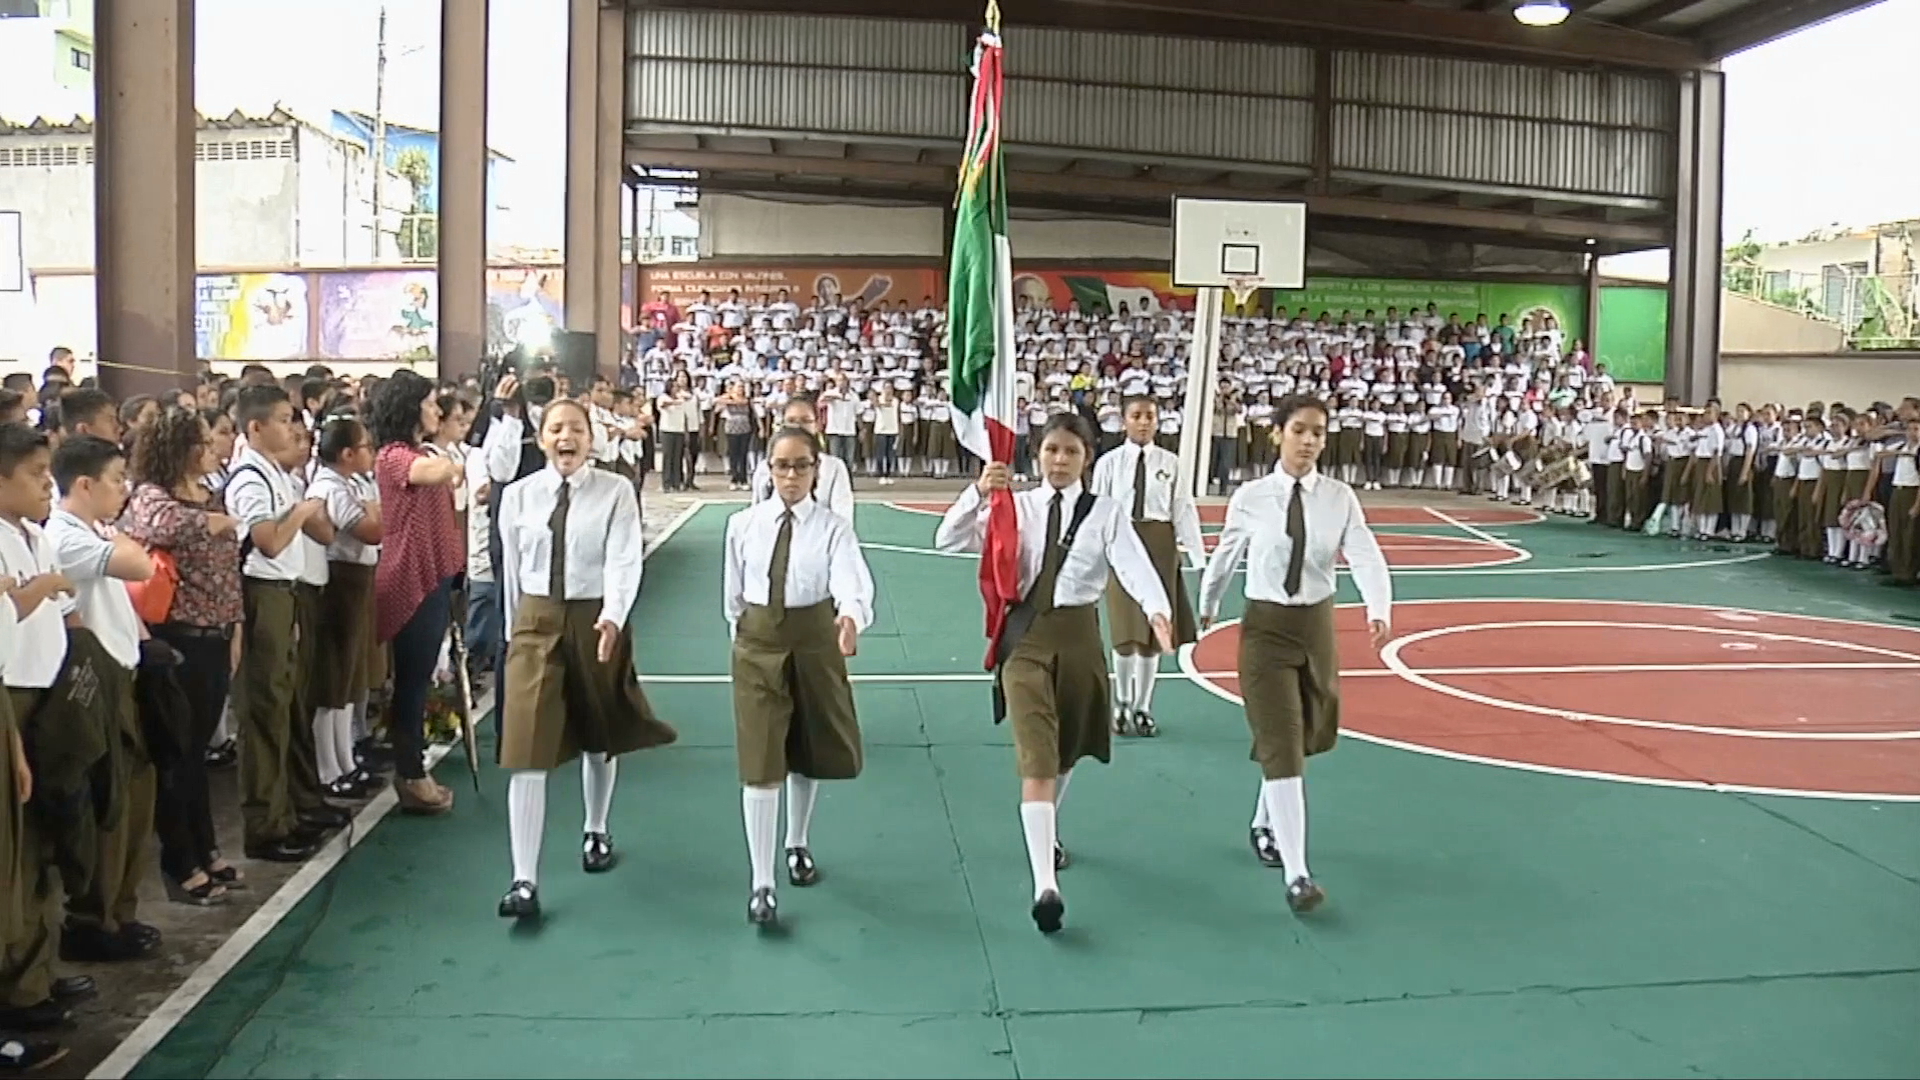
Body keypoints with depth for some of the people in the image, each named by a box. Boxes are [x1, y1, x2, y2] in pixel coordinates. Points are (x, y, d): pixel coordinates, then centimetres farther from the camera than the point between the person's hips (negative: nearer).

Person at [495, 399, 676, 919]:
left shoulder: (616, 491, -7)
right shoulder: (518, 495, 1)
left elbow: (624, 561, -17)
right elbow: (512, 569, 9)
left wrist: (612, 618, -32)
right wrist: (515, 630, 14)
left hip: (596, 620, -1)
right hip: (536, 621, 1)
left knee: (598, 738, 19)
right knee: (526, 752, -8)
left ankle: (597, 832, 45)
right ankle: (525, 880, -6)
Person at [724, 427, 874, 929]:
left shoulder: (833, 527, -8)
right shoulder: (743, 524, -2)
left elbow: (852, 580, -25)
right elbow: (733, 593, 8)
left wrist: (851, 616, -45)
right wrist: (744, 639, 12)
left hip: (814, 641, 0)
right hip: (758, 644, 0)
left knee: (807, 754, 16)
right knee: (760, 765, -5)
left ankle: (798, 844, 43)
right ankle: (761, 883, 0)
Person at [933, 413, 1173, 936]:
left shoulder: (1105, 513, 0)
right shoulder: (1016, 507, 3)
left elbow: (1133, 565, -16)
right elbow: (948, 541, -3)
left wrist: (1157, 610, -36)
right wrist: (979, 493, -18)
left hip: (1077, 635, 1)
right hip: (1025, 636, -1)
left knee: (1064, 753, 19)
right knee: (1036, 762, -12)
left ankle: (1049, 832, 50)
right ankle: (1045, 885, -17)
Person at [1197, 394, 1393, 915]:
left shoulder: (1340, 498, -4)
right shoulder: (1251, 498, -8)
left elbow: (1366, 557, -16)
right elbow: (1225, 557, 7)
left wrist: (1379, 607, -34)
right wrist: (1207, 606, 20)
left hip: (1317, 624, 3)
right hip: (1265, 627, -3)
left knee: (1302, 738, 17)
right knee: (1282, 745, -11)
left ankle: (1266, 823, 44)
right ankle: (1297, 874, -11)